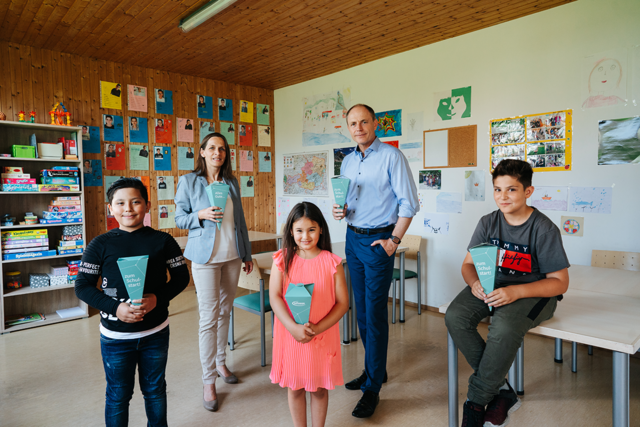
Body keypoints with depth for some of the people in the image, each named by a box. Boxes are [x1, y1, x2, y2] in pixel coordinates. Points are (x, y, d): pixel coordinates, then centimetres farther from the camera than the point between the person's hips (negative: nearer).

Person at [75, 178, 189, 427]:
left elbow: (181, 276, -1)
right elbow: (82, 286, -5)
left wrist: (158, 298, -19)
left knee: (155, 389, 20)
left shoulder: (163, 241, -6)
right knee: (118, 395, 16)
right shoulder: (100, 245, -7)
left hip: (156, 333, 1)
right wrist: (115, 308, -19)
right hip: (115, 336, -1)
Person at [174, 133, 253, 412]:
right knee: (209, 317, -3)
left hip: (232, 256, 4)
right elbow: (179, 218, 1)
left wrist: (247, 254, 13)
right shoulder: (188, 181, -2)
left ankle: (220, 362, 32)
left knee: (225, 311, 14)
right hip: (205, 257, -4)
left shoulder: (231, 182, 9)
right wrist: (201, 215, -20)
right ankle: (208, 381, 9)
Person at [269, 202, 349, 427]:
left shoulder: (331, 262, -8)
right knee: (295, 388, 16)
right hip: (290, 336, 1)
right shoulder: (283, 260, -6)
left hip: (323, 337, 0)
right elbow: (274, 297, -11)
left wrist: (317, 328, -18)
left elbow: (342, 302, -8)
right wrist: (293, 328, -23)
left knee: (319, 389, 15)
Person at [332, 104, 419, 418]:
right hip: (353, 238, 7)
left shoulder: (391, 156, -8)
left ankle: (373, 388, 9)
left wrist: (394, 240, -14)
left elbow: (408, 202, -11)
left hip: (378, 241, -7)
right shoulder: (347, 162, 12)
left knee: (375, 314, -3)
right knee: (362, 310, 14)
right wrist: (340, 211, -2)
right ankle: (374, 370, 31)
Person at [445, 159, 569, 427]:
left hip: (532, 292, -4)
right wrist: (474, 282, -20)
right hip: (491, 285, 5)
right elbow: (468, 264, 5)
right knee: (455, 317, -23)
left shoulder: (544, 229, -11)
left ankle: (475, 401, -12)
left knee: (504, 329, -36)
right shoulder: (488, 223, 1)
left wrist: (516, 292, -26)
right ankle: (502, 391, -7)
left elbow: (560, 282, -10)